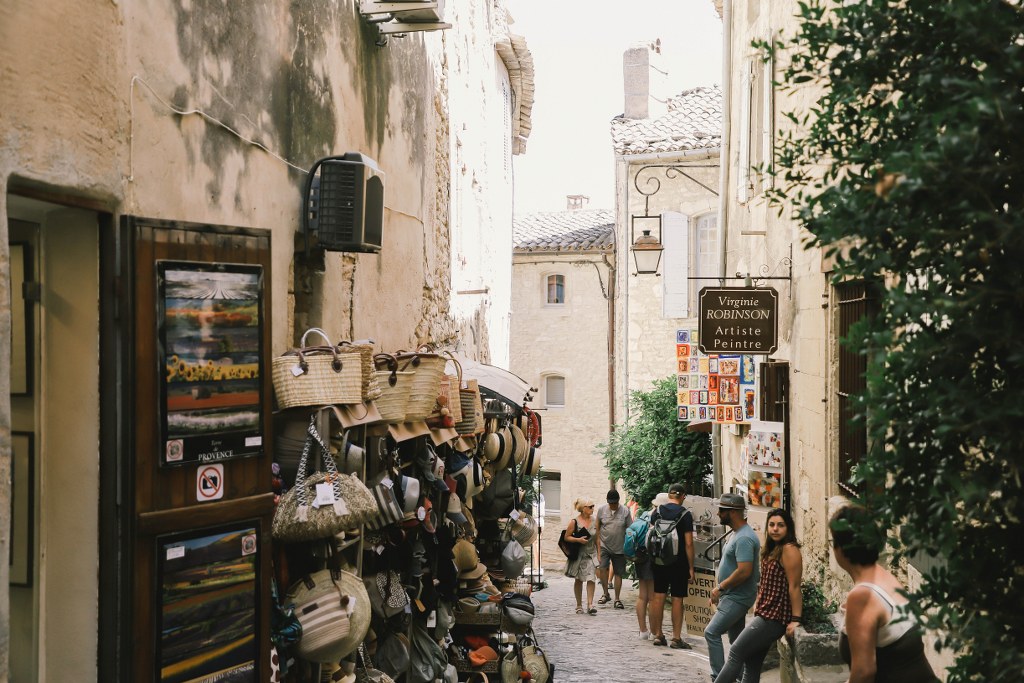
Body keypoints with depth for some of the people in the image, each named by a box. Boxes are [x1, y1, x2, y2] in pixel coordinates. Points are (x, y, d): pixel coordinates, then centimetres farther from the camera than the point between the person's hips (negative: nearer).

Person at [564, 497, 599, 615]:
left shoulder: (594, 520, 2)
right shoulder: (574, 521, -9)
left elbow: (597, 539, 9)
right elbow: (567, 537, -5)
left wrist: (599, 554, 8)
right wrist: (578, 540, -20)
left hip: (591, 554, 2)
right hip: (579, 555, -2)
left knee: (591, 579, -11)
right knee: (579, 580, 8)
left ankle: (590, 604, -10)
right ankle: (579, 605, 19)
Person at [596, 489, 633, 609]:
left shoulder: (625, 511, -5)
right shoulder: (601, 510, -2)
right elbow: (597, 529, 4)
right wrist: (598, 547, 0)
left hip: (619, 548, 0)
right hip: (604, 546, 0)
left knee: (618, 573, 6)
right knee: (602, 568, -18)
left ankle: (617, 599, 17)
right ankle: (606, 594, 1)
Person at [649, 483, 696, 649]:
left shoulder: (657, 512, 4)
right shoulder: (685, 514, -9)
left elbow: (651, 535, 6)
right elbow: (688, 543, -11)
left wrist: (653, 558, 15)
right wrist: (691, 568, -6)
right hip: (679, 563, -4)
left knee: (658, 597, 9)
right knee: (677, 599, 1)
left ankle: (658, 635, 14)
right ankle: (676, 638, 3)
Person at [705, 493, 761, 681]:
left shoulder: (744, 538, -21)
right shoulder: (738, 534, 13)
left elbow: (744, 571, -28)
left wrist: (720, 587, -18)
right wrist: (722, 590, 15)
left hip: (737, 598, -10)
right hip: (733, 596, 10)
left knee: (712, 632, -12)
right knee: (737, 639, 14)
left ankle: (719, 677, -9)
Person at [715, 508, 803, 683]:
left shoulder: (789, 550, -13)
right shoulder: (772, 550, 16)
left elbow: (794, 587, -17)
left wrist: (795, 620, -19)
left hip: (774, 616, -9)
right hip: (765, 614, 9)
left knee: (737, 652, -6)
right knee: (752, 664, 9)